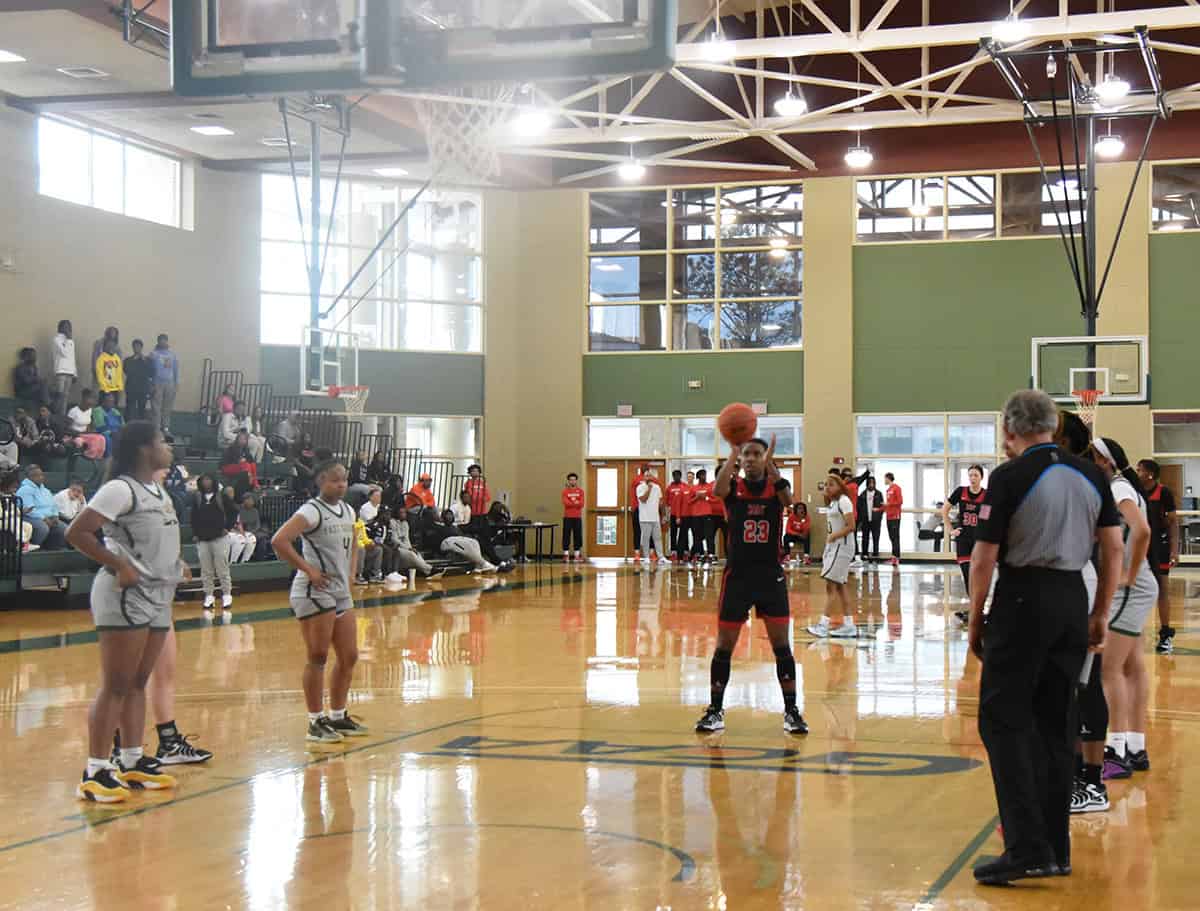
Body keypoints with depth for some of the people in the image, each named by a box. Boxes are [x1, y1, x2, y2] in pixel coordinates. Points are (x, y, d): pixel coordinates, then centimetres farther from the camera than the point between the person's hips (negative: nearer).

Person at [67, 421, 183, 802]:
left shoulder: (158, 490, 15)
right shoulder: (120, 489, -13)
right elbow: (77, 533, -18)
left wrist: (176, 565, 12)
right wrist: (119, 566, -19)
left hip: (156, 596, 9)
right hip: (125, 597, -9)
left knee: (138, 682, 13)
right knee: (115, 686, -8)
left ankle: (132, 762, 21)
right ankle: (95, 772, -4)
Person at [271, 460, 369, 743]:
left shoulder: (347, 511, 12)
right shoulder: (312, 511, -13)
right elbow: (279, 541, -24)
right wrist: (308, 569, -20)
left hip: (341, 593, 8)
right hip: (314, 593, -8)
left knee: (349, 657, 10)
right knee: (318, 658, -4)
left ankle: (338, 716, 24)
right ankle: (316, 722, 5)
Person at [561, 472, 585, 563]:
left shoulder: (580, 491, 6)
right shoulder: (565, 491, 2)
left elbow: (581, 504, -5)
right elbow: (565, 503, -12)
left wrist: (571, 503, -14)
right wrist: (576, 503, -14)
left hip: (578, 517, 1)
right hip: (567, 517, -1)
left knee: (578, 536, 2)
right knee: (566, 536, -2)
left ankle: (577, 555, 6)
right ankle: (566, 555, 0)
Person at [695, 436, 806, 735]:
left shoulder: (776, 486, 0)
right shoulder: (734, 487, 0)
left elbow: (788, 499, -24)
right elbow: (717, 490, -25)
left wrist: (770, 463, -34)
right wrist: (733, 454, -33)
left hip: (771, 576, 0)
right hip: (737, 576, 0)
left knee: (781, 644, 0)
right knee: (724, 644, 2)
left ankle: (791, 711, 9)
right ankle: (715, 710, 13)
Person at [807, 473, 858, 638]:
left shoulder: (844, 501, -11)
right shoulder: (832, 503, 16)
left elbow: (850, 526, -17)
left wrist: (833, 536, -18)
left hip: (842, 545, -10)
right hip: (833, 546, 10)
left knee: (831, 584, -13)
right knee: (839, 586, 9)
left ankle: (824, 624, -16)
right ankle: (849, 626, 12)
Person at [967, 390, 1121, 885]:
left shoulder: (1009, 477, -10)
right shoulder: (1091, 474, 6)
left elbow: (984, 558, -11)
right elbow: (1113, 548, 8)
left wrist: (975, 622, 0)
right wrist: (1100, 615, 16)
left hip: (1024, 600, -6)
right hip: (1073, 600, 6)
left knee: (1004, 722, -1)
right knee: (1055, 725, 12)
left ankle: (1027, 848, -10)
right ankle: (1056, 850, 16)